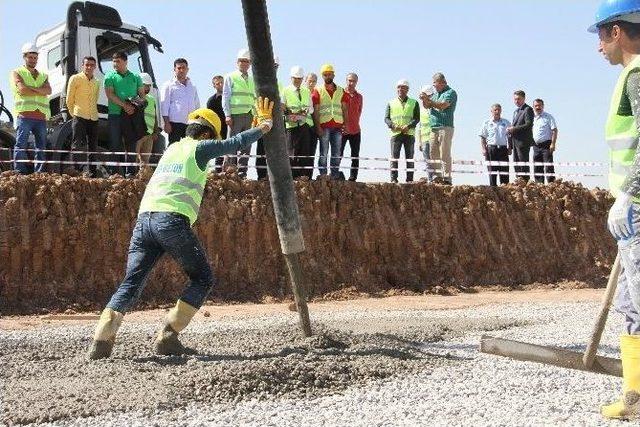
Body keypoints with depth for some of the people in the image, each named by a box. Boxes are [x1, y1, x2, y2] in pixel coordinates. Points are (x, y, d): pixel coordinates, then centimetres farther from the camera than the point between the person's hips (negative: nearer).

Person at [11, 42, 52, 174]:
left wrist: (31, 88, -7)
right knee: (21, 145, -10)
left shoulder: (43, 76, 25)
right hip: (24, 114, -5)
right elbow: (22, 89, -7)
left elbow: (48, 90, 4)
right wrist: (40, 92, 1)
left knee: (41, 147, 1)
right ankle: (20, 173, -13)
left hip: (41, 116, 5)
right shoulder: (17, 73, 12)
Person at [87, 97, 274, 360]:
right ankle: (168, 337, -2)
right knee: (203, 279, 9)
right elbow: (235, 143, 10)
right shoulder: (198, 147, 11)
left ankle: (101, 340, -15)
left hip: (144, 218, 7)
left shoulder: (172, 148, 31)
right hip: (172, 220, -7)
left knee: (131, 283, 3)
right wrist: (265, 126, 27)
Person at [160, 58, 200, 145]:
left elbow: (197, 106, 21)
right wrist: (166, 123, -9)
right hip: (175, 123, -4)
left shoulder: (192, 87, 20)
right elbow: (164, 105, 0)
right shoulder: (169, 85, 6)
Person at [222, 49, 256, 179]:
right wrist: (227, 115, -9)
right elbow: (225, 97, 0)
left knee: (246, 145, 4)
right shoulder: (230, 77, 4)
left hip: (249, 116, 5)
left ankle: (242, 172, 9)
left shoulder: (252, 80, 18)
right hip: (236, 115, -5)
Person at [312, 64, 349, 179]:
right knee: (323, 153, -3)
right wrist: (318, 127, -9)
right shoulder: (318, 91, 6)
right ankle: (323, 175, -2)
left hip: (338, 126, 3)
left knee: (337, 153, 3)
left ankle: (335, 174, 7)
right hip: (324, 126, -3)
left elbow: (345, 109, 13)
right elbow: (316, 111, 1)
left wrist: (345, 124, 2)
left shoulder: (341, 91, 14)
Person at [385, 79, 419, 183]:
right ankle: (393, 178, -8)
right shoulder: (391, 103, 16)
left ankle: (409, 179, 1)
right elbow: (386, 118, 10)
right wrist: (393, 125, -11)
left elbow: (417, 118, 4)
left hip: (409, 133, 0)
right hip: (395, 133, 0)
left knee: (409, 158, 0)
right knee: (394, 157, -7)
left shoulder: (414, 103, 13)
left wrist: (408, 126, -14)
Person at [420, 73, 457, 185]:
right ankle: (439, 175, 8)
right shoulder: (436, 94, 22)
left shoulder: (450, 92, -3)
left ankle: (447, 178, -10)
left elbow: (442, 105, -17)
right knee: (433, 153, 4)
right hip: (434, 128, 8)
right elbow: (427, 106, 19)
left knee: (444, 154, -10)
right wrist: (424, 100, -2)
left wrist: (429, 100, -15)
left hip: (445, 127, -8)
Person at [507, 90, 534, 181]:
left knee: (523, 162, -8)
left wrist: (514, 128, -18)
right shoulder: (516, 111, 23)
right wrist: (510, 129, 7)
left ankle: (525, 180, -7)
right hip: (515, 142, 9)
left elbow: (529, 124, -16)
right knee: (516, 163, 9)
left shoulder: (527, 110, -6)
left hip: (523, 141, -9)